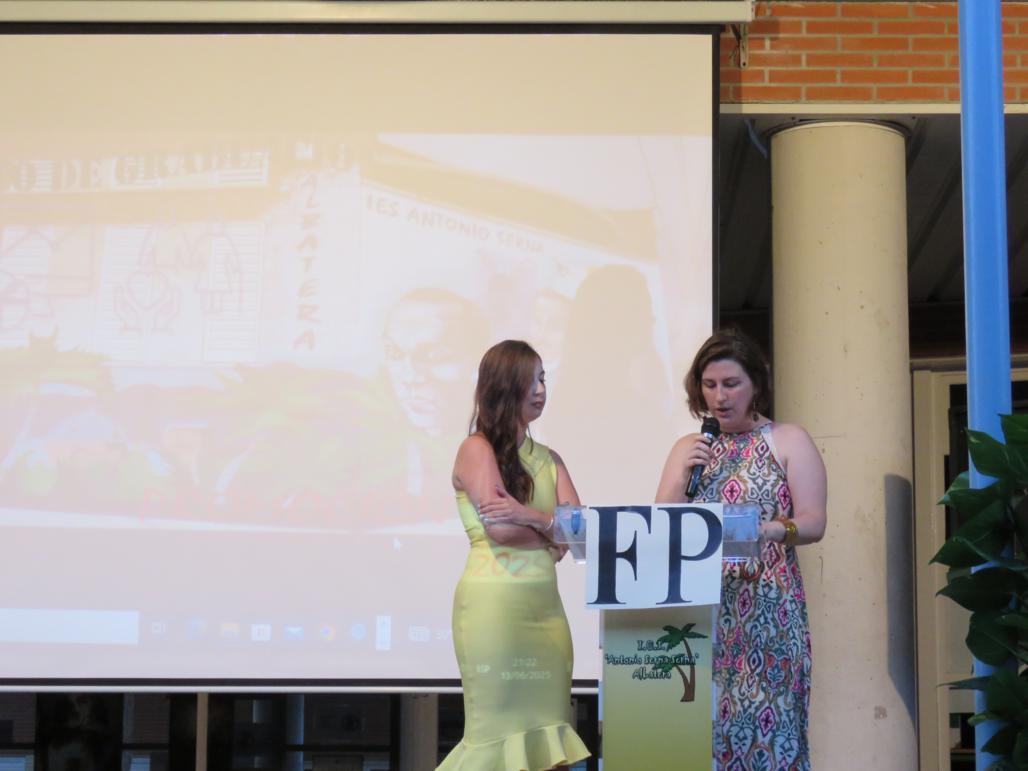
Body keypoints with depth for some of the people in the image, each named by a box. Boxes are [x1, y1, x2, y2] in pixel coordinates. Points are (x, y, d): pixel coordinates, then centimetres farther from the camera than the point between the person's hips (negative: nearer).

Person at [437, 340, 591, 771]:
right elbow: (500, 528, -13)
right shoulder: (477, 448, -2)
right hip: (494, 602, -6)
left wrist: (529, 516, -13)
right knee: (500, 729, -5)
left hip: (545, 604, 6)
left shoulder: (548, 459, 17)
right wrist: (554, 533, 2)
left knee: (546, 729, 2)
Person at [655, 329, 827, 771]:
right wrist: (684, 477, -5)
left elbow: (813, 523, -5)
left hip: (768, 608, -3)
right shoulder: (689, 448, 14)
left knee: (766, 720, -7)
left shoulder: (789, 441, 3)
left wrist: (767, 530, -24)